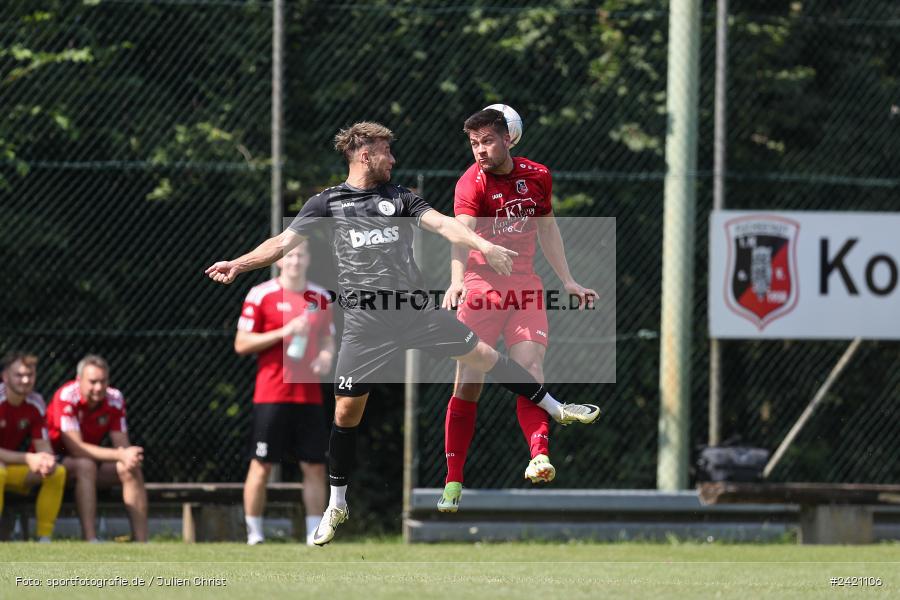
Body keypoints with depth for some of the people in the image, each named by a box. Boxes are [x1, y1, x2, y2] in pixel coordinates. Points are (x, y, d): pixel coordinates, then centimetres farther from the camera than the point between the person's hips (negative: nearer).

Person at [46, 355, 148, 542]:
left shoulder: (115, 399, -6)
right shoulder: (66, 397, -24)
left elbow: (121, 443, -7)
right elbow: (75, 447, -31)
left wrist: (129, 456, -33)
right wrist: (120, 455, -37)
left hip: (92, 458, 6)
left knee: (131, 470, -17)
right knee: (85, 466, -36)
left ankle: (141, 540, -20)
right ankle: (90, 539, -42)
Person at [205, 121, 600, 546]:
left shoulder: (399, 197, 10)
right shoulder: (326, 203, 5)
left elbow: (442, 224, -1)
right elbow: (283, 243, 1)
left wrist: (483, 245, -17)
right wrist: (237, 265, -13)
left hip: (417, 310, 2)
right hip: (366, 324, -2)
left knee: (484, 355, 2)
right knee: (347, 409, -2)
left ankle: (556, 409, 21)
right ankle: (336, 506, 13)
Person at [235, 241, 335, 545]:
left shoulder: (320, 297, 11)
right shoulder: (261, 295, -4)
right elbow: (241, 343, -6)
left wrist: (326, 355, -1)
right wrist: (284, 332, -16)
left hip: (309, 394, 4)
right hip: (271, 394, -4)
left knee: (315, 466, 1)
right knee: (261, 465, -2)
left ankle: (315, 535, 5)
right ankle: (254, 534, 6)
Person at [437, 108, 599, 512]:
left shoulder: (537, 177, 5)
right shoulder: (472, 183, -11)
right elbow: (462, 231, -29)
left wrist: (567, 281, 24)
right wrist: (456, 279, -46)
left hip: (524, 288, 3)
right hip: (481, 287, -3)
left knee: (531, 373, -15)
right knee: (468, 385, -4)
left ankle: (539, 456, -29)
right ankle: (453, 482, 1)